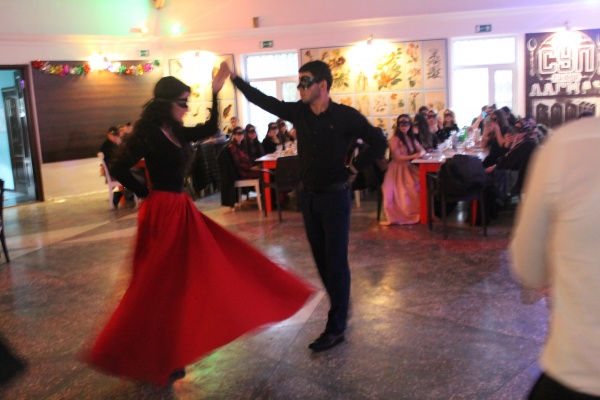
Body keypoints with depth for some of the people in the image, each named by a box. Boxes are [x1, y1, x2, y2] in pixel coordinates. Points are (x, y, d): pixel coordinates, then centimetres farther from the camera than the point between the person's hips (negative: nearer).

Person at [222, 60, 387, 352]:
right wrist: (234, 78, 4)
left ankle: (336, 328, 5)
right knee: (321, 258, 14)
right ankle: (341, 308, 32)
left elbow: (378, 143, -8)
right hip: (308, 196, 6)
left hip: (335, 197, -6)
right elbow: (263, 100, 7)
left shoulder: (345, 116, -13)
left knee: (336, 261, -2)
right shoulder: (298, 112, 1)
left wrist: (354, 168, -7)